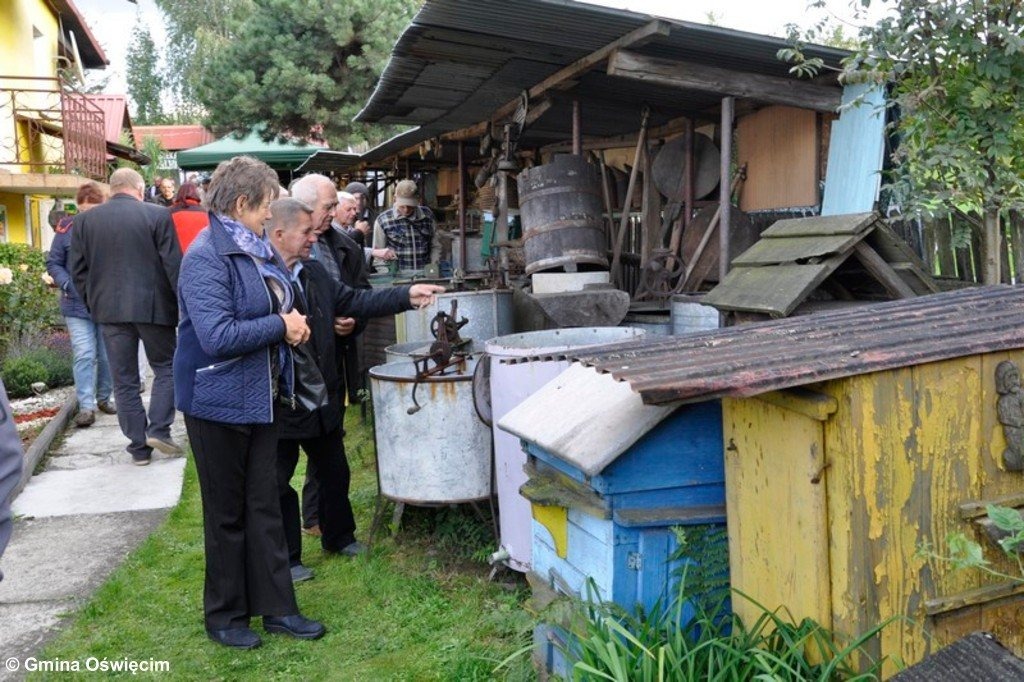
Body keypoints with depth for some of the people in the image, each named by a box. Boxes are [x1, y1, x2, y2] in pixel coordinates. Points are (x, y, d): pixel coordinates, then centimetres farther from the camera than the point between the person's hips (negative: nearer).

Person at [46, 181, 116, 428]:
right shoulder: (67, 228, -4)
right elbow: (53, 263, 3)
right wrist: (67, 284, -14)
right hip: (77, 306, -1)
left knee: (108, 356, 11)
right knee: (84, 355, -6)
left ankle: (103, 398, 28)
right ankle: (86, 406, 0)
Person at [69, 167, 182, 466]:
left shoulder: (84, 220, 5)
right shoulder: (157, 215, -5)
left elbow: (77, 270, 7)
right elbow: (173, 265, -7)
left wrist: (93, 303, 17)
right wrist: (182, 302, 1)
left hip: (109, 309, 3)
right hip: (153, 306, -2)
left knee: (124, 379, 9)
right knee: (166, 367, 14)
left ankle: (138, 446, 11)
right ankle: (158, 430, 2)